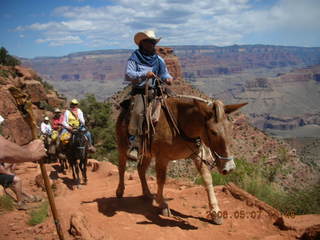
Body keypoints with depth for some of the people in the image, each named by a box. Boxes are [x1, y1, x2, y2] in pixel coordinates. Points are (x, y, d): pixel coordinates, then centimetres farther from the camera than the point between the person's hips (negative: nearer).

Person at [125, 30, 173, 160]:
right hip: (139, 92, -5)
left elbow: (164, 73, 18)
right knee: (138, 111, -30)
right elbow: (128, 75, -7)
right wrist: (144, 74, -20)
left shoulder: (158, 60, 17)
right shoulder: (134, 58, 3)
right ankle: (133, 145, -30)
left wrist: (168, 78, -6)